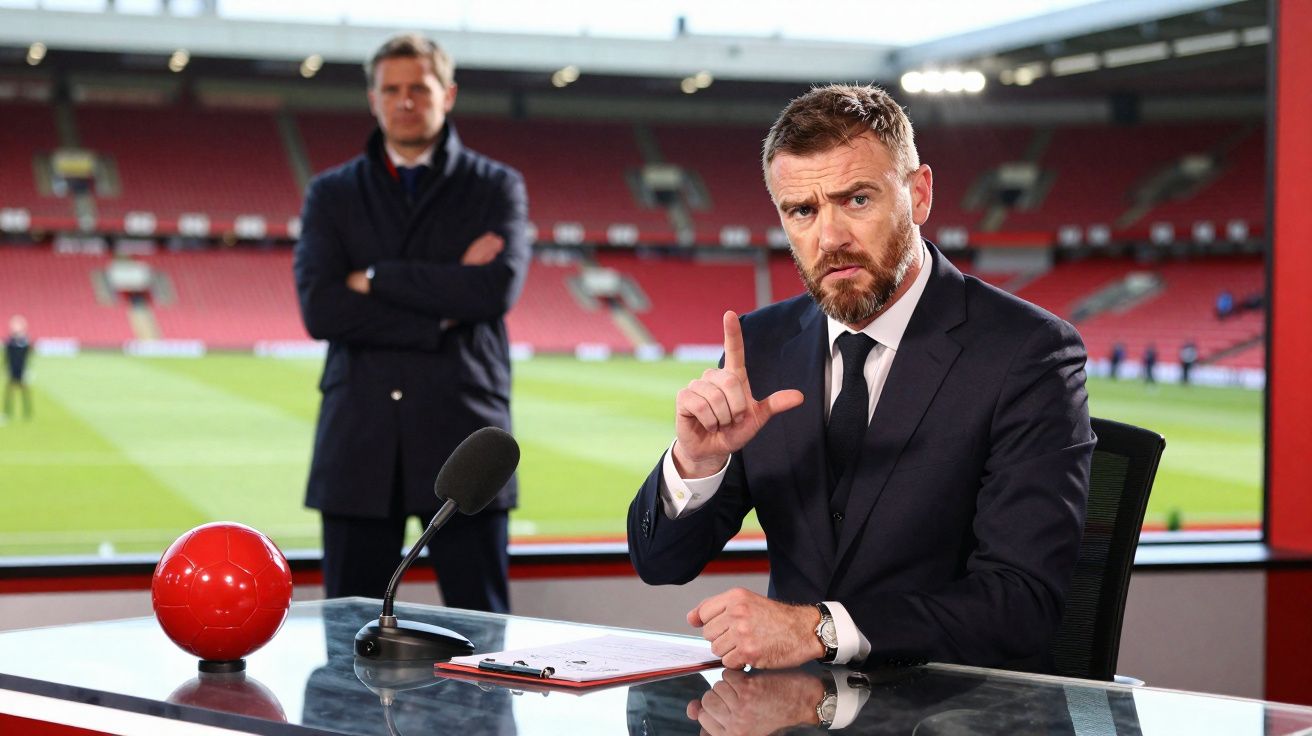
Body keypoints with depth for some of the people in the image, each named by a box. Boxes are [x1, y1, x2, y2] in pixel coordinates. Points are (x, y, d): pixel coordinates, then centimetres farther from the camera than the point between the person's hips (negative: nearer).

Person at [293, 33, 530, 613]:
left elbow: (499, 287, -10)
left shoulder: (497, 188, 8)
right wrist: (442, 312, -10)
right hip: (360, 441, 1)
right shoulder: (331, 194, 11)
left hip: (461, 433, -1)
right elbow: (319, 308, -5)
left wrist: (375, 279, -7)